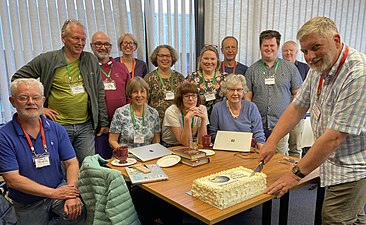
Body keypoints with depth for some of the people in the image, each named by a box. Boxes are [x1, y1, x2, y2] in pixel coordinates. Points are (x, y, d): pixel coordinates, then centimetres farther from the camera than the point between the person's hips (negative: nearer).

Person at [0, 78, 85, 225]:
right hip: (27, 205, 0)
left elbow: (71, 163, -4)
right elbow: (12, 180, -15)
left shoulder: (57, 130, 0)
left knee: (78, 211, -26)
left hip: (59, 188, 0)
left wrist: (72, 194, -22)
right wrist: (54, 193, -21)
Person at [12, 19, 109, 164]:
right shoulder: (47, 60, -3)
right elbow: (18, 79, 3)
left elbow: (99, 93, 10)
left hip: (86, 126, 2)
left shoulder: (91, 60, 7)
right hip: (58, 126, -2)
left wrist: (103, 123, 8)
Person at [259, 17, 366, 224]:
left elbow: (334, 137, -28)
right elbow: (297, 108, 9)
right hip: (334, 162, 8)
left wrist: (297, 174, -22)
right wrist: (272, 142, -1)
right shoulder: (319, 68, 3)